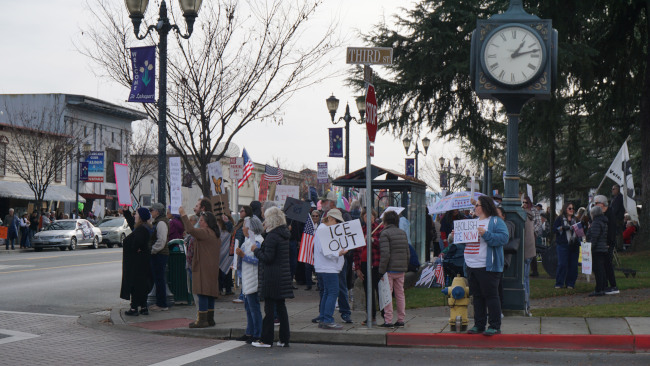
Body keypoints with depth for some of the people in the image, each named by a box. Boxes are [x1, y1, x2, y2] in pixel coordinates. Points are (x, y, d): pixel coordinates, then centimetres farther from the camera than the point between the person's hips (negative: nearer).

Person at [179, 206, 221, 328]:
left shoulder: (205, 233, -14)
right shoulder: (215, 235, 16)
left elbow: (191, 230, -27)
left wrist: (183, 215, -22)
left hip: (203, 267, -10)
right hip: (212, 267, 10)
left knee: (202, 293, -8)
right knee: (210, 294, 12)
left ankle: (202, 320, -9)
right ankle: (210, 319, 16)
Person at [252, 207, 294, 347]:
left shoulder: (272, 236, -15)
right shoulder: (284, 234, 11)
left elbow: (267, 258, -18)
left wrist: (256, 250, -3)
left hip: (272, 276, -8)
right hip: (284, 276, 8)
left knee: (269, 308, -2)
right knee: (281, 307, 11)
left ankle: (266, 340, 3)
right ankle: (284, 339, 12)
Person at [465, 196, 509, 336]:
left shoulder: (496, 221, -4)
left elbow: (503, 238, -16)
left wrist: (486, 234, -24)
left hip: (487, 267, -8)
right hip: (472, 266, 8)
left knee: (491, 296, -5)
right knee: (477, 296, 10)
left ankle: (495, 326, 1)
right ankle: (479, 325, 17)